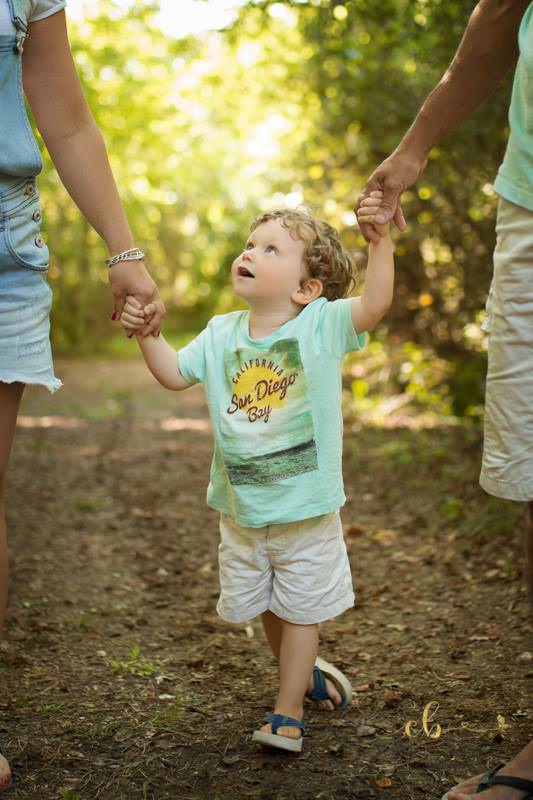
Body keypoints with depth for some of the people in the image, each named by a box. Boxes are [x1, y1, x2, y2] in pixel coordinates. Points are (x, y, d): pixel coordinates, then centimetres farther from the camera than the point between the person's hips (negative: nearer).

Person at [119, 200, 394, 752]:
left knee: (300, 610, 7)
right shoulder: (222, 334, 2)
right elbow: (175, 374, 10)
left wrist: (380, 240, -38)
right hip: (241, 508, 5)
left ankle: (287, 712, 19)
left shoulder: (321, 325, -13)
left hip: (307, 509, -5)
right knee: (264, 608, 21)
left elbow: (375, 303, -28)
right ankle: (305, 672, 45)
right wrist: (145, 333, -5)